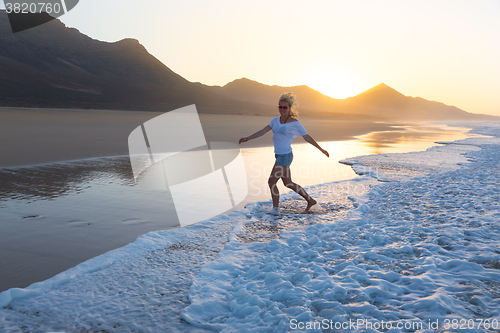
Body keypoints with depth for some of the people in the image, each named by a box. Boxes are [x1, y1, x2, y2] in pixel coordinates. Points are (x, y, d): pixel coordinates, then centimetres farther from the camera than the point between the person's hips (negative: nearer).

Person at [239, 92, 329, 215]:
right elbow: (262, 131, 0)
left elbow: (307, 137, -1)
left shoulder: (295, 123, -9)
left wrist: (321, 149, 6)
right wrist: (247, 138, -10)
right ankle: (310, 200, 30)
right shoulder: (276, 120, 8)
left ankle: (275, 208, 12)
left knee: (271, 182, -7)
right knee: (288, 183, 16)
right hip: (279, 155, 8)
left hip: (285, 156, -8)